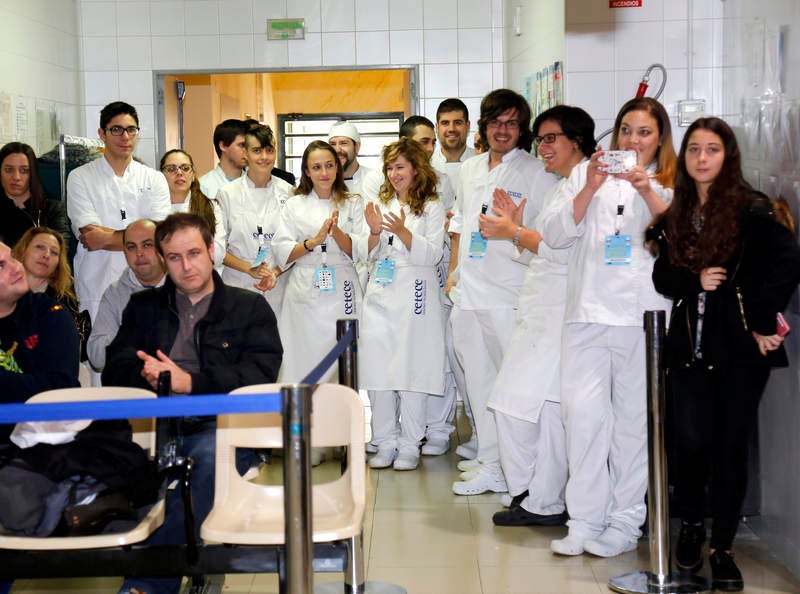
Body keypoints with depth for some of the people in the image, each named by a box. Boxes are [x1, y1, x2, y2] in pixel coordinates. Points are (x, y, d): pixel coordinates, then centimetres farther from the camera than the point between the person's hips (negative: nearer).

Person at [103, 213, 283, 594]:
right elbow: (114, 370, 14)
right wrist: (148, 374, -10)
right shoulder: (143, 307, 26)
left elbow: (260, 374, 1)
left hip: (218, 426, -2)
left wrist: (190, 382, -11)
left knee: (213, 456, -38)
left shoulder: (250, 308, 17)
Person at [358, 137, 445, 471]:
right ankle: (384, 443, 11)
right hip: (380, 299, 4)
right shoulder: (381, 205, 17)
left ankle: (409, 444, 6)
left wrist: (403, 231, -20)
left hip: (415, 299, -4)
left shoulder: (432, 208, 3)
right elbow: (368, 254, 13)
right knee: (378, 372, 2)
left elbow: (432, 254, -6)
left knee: (412, 371, -3)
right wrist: (375, 233, -8)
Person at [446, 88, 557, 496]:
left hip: (511, 297, -6)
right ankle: (490, 465, 20)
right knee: (479, 381, 11)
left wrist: (516, 233, -17)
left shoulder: (537, 173, -2)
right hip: (468, 293, 7)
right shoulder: (469, 170, 17)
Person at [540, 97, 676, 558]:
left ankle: (625, 521, 8)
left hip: (645, 314, -1)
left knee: (634, 418, -1)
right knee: (584, 412, -4)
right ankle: (585, 520, 4)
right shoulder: (585, 173, 15)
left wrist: (647, 193, -16)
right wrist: (590, 189, -7)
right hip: (589, 312, 2)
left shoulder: (673, 182, 11)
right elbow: (555, 235, 6)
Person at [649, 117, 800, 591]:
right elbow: (662, 275, 8)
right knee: (691, 441, 1)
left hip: (740, 346, -3)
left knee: (731, 445, 2)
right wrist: (693, 280, -12)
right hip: (690, 343, 3)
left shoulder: (752, 209, -6)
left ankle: (723, 548, 15)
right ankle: (691, 527, 27)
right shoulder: (676, 214, 10)